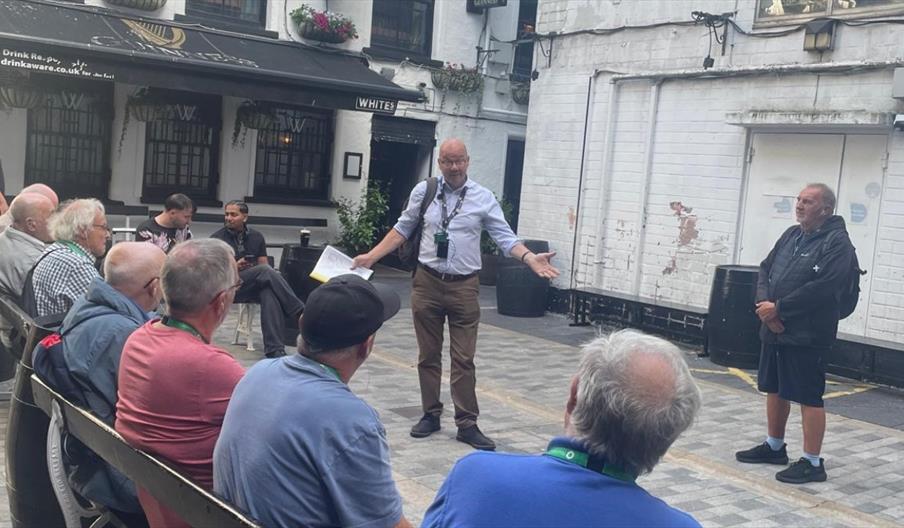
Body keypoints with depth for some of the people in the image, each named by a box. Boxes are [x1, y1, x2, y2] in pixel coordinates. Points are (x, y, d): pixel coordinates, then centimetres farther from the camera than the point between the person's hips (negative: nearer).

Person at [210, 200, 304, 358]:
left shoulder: (256, 237, 17)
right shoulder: (217, 238, 8)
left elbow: (264, 263, 13)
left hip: (256, 288, 3)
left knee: (270, 294, -36)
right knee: (266, 271, -32)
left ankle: (275, 350, -44)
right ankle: (300, 314, -36)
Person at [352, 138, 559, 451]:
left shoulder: (483, 198, 0)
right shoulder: (423, 191, 3)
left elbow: (504, 237, -4)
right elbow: (403, 229, 11)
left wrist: (530, 258, -20)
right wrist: (371, 256, 6)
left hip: (464, 286, -1)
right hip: (427, 282, 2)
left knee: (464, 358, 0)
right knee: (428, 355, 10)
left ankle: (467, 424, 7)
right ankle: (431, 415, 23)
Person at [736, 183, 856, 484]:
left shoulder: (837, 242, -10)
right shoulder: (791, 235, 15)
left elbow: (822, 287, -21)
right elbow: (766, 269, 11)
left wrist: (778, 308, -17)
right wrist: (764, 303, -8)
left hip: (807, 335, -8)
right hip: (774, 330, 8)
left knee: (809, 398, -3)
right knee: (774, 389, 17)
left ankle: (812, 463, 6)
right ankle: (774, 447, 33)